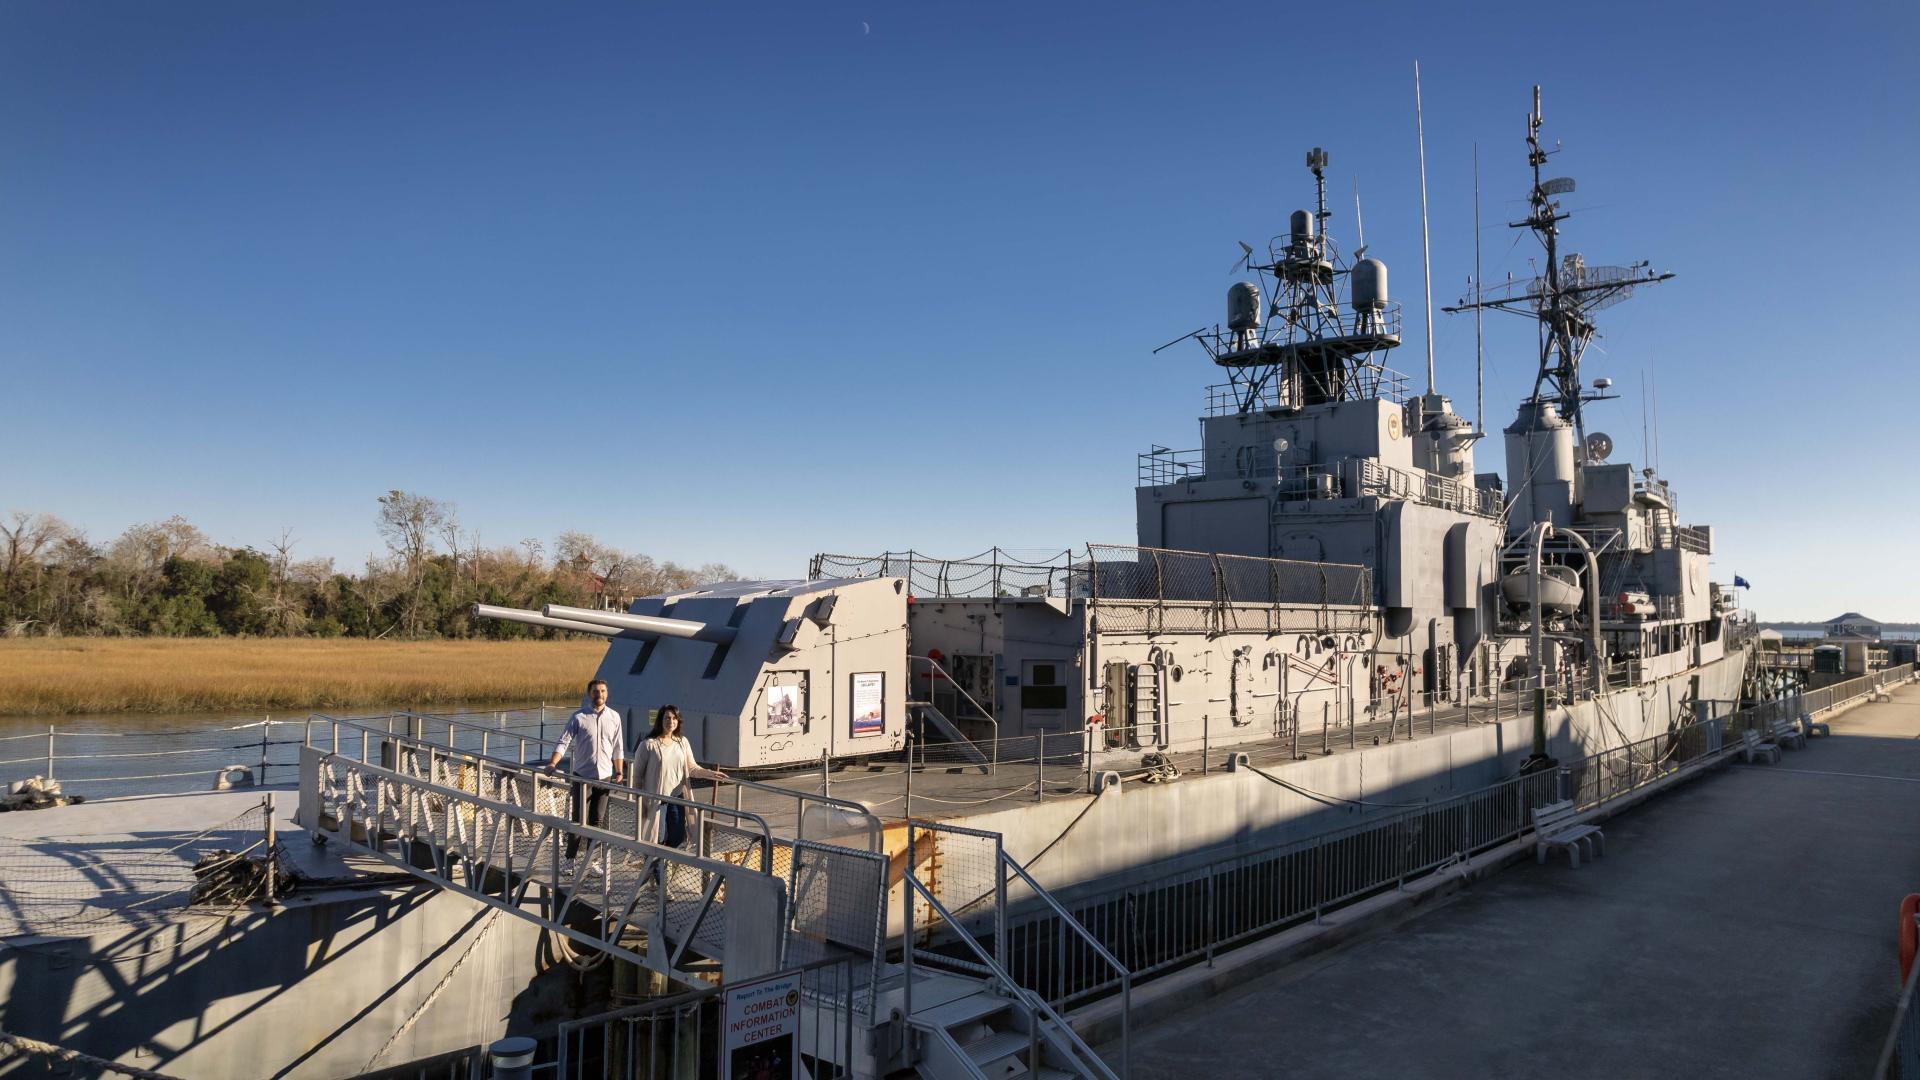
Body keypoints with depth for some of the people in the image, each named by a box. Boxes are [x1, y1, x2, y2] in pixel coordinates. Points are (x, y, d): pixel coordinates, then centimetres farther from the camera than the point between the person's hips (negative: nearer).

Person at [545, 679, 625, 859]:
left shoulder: (614, 717, 5)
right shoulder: (578, 717, -4)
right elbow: (564, 742, -9)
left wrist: (619, 772, 5)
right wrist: (553, 763, -24)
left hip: (605, 777, 3)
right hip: (582, 776, -3)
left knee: (598, 821, 7)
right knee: (579, 819, -1)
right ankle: (570, 858, 9)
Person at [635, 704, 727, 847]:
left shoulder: (682, 742, 5)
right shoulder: (649, 744, -8)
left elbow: (691, 767, 7)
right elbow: (638, 775, -4)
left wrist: (709, 773, -11)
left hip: (678, 797, 4)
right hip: (656, 798, -4)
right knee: (656, 838, 0)